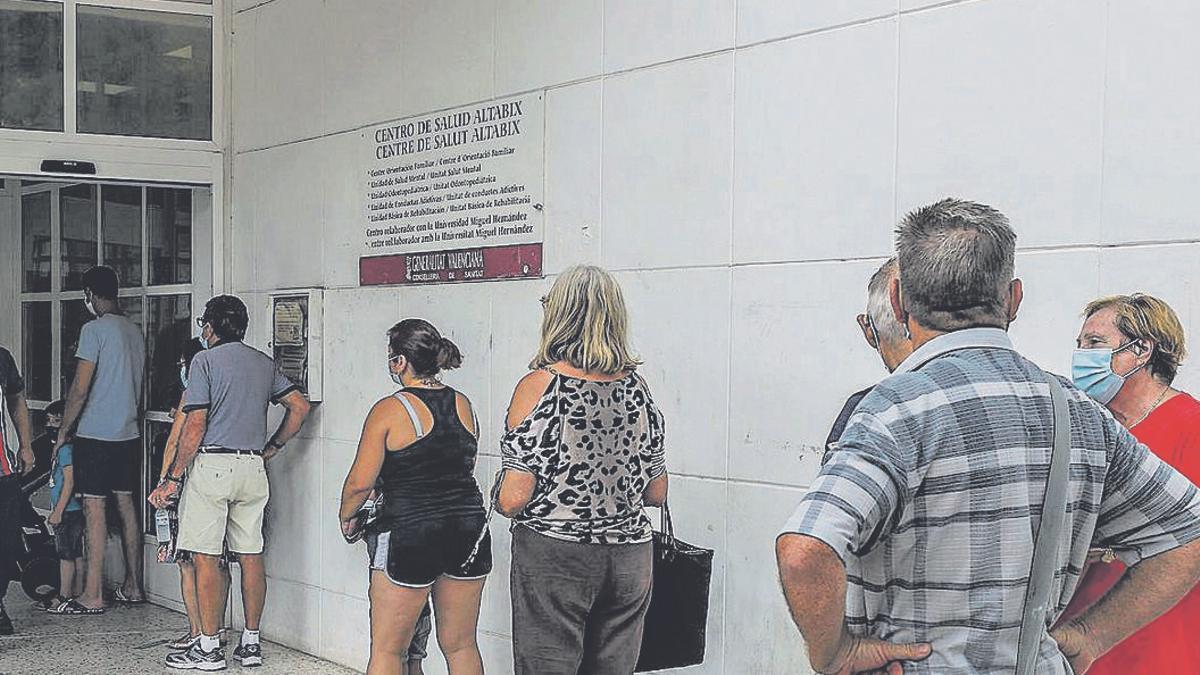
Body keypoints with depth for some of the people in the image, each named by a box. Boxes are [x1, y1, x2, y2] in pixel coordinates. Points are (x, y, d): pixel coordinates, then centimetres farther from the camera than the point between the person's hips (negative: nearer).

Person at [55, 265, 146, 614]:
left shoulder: (94, 329, -13)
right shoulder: (135, 330, 10)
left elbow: (80, 388, -14)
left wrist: (63, 431, -4)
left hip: (96, 434, -7)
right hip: (129, 433, 7)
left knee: (94, 508, -4)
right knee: (126, 505, 12)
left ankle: (93, 596, -3)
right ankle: (133, 586, 18)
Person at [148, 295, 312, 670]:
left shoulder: (205, 360, -5)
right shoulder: (264, 363, 13)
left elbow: (195, 425, -11)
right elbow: (300, 407, 12)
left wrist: (173, 478, -7)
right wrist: (271, 449, 18)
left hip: (212, 464, -6)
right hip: (252, 468, 6)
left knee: (205, 557, -2)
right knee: (251, 555, 9)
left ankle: (209, 648, 0)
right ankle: (251, 643, 14)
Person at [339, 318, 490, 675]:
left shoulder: (389, 411, -9)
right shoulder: (463, 405, 7)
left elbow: (360, 483, -9)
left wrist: (346, 515, 10)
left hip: (408, 535, -5)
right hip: (469, 532, 5)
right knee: (460, 646, 14)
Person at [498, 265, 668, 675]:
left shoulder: (539, 386, -11)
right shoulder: (637, 387, 3)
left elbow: (513, 498, -15)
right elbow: (657, 494, 8)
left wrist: (503, 500, 7)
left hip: (553, 555, -5)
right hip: (630, 558, 5)